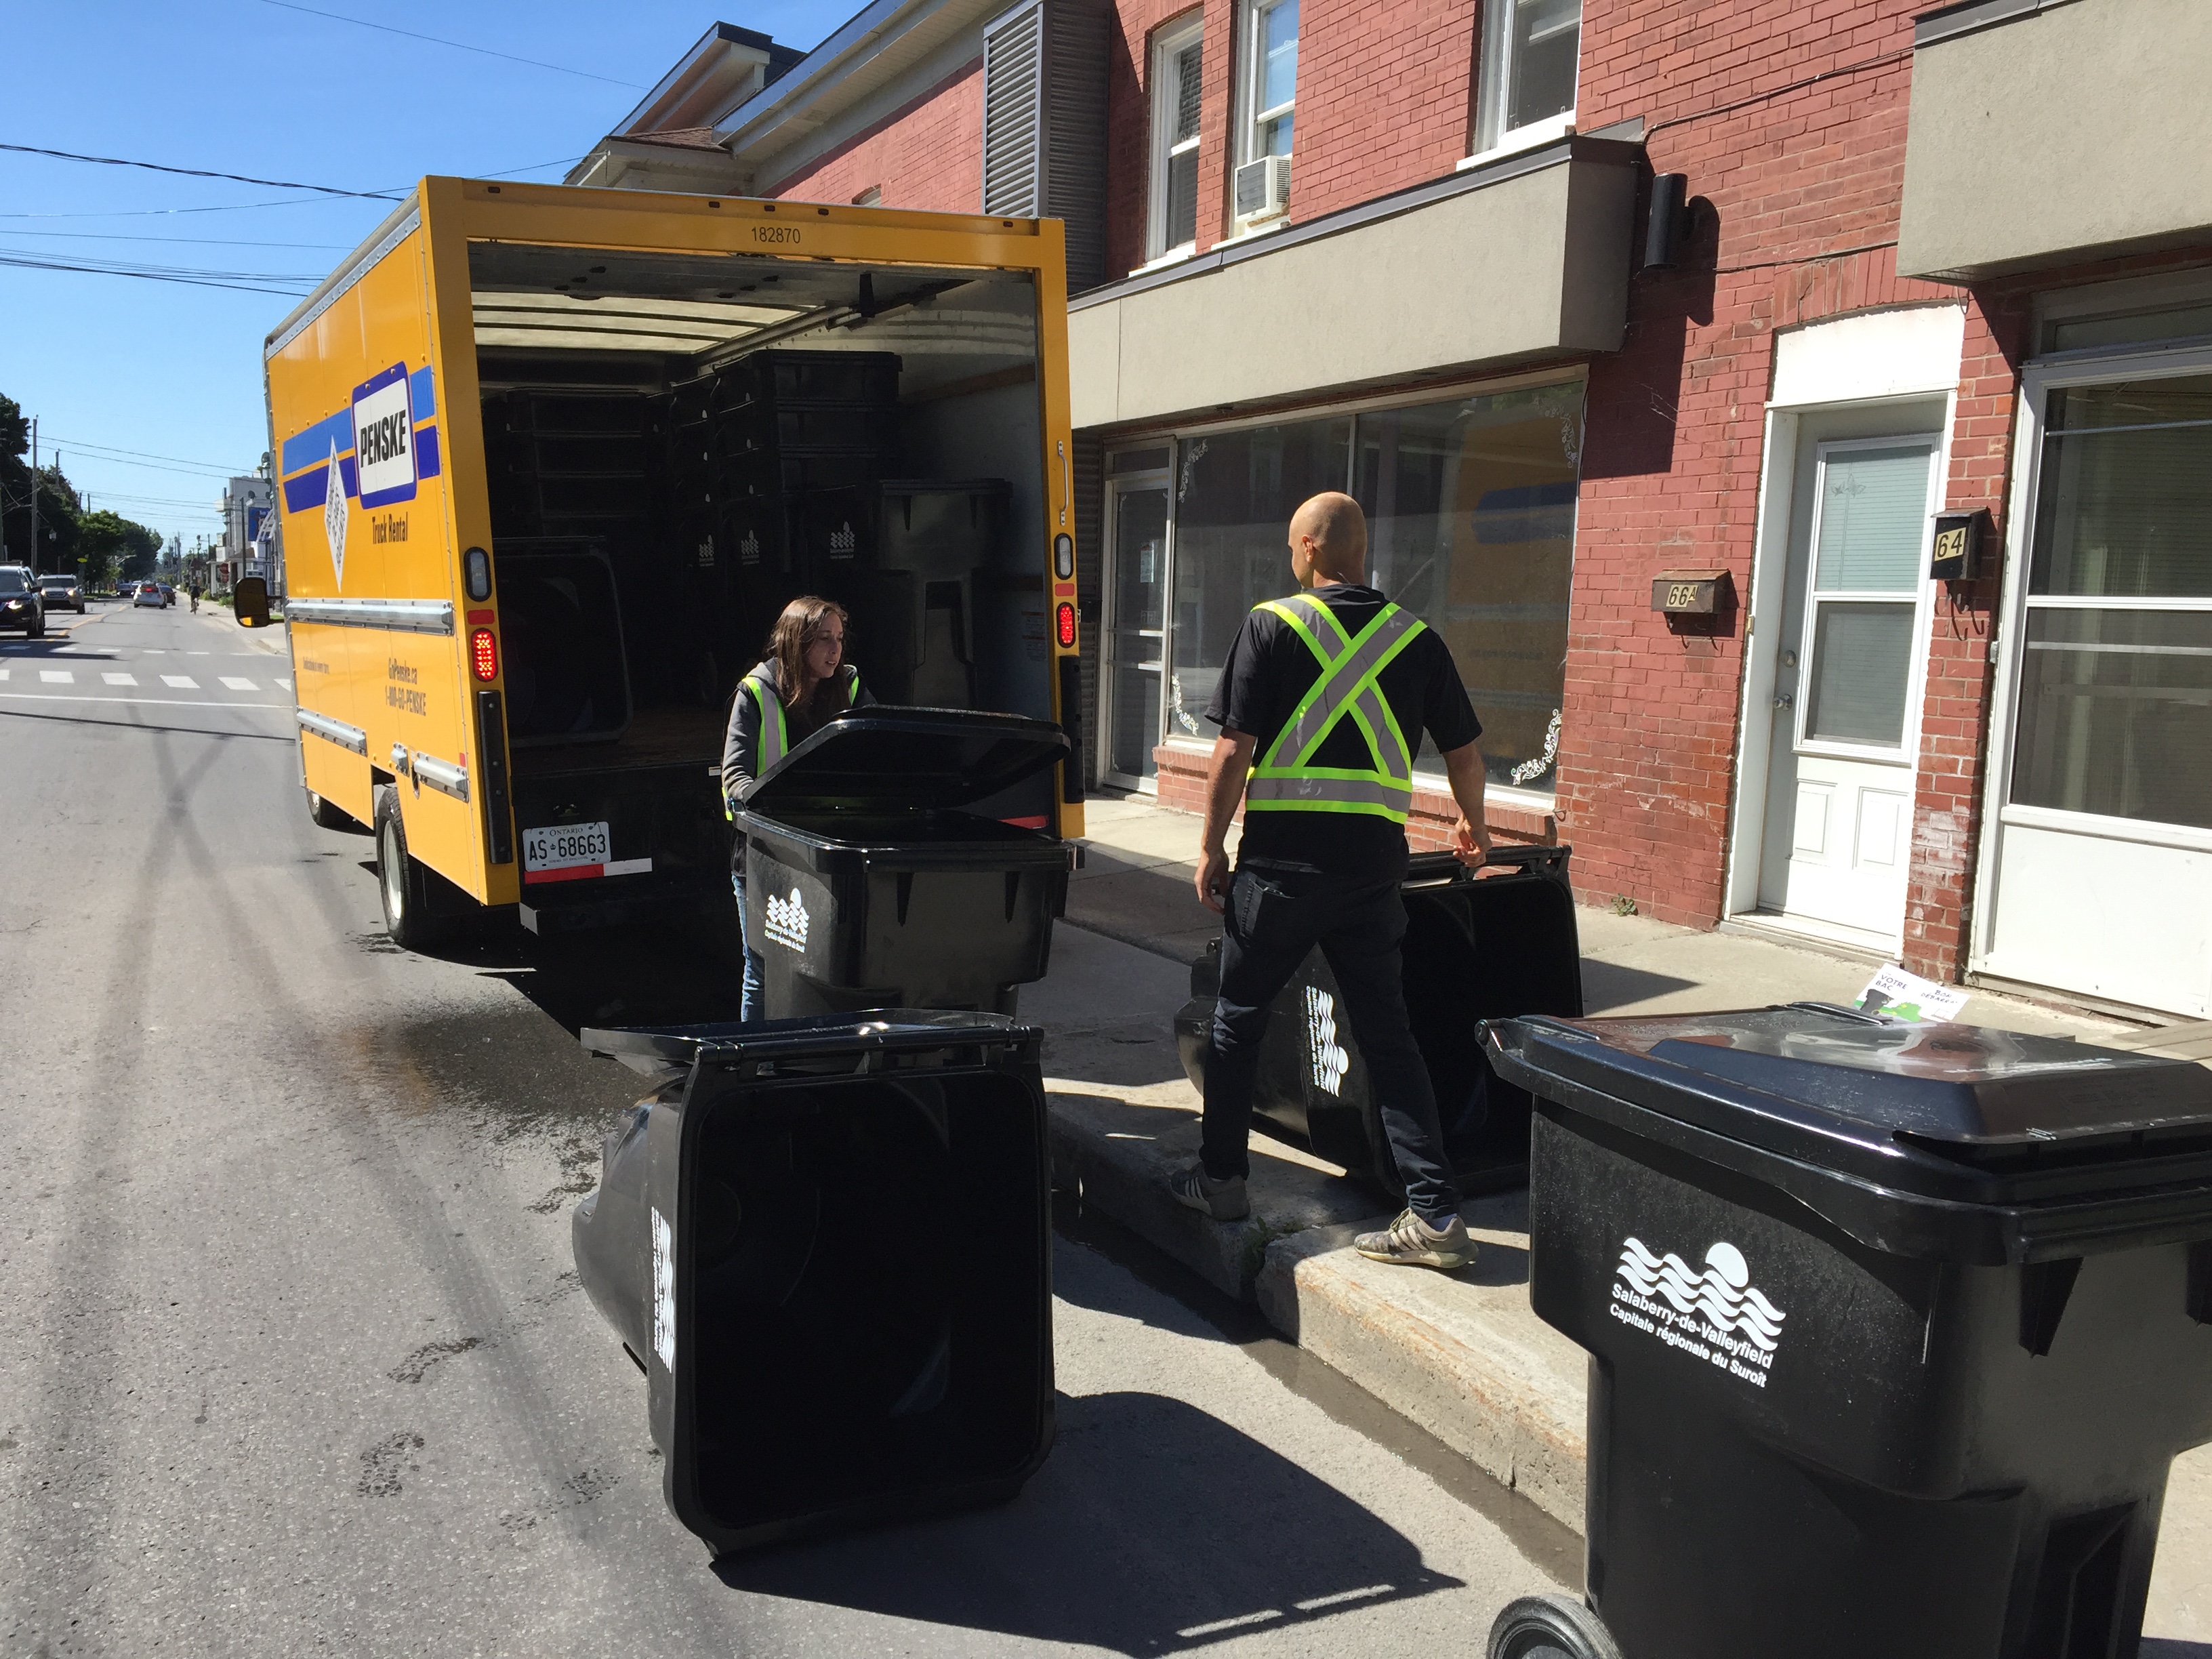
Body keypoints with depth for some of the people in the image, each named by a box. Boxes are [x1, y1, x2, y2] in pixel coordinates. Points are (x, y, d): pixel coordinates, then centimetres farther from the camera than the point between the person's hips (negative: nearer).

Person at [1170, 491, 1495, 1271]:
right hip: (1374, 862, 4)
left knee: (1239, 1017, 14)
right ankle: (1436, 1213, 5)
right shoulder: (1415, 638, 7)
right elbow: (1463, 751, 13)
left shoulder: (1273, 625, -4)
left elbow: (1234, 750, -8)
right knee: (1387, 1032, 8)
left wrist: (1211, 848, 2)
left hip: (1283, 859, -3)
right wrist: (1473, 828, 30)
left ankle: (1220, 1177, 24)